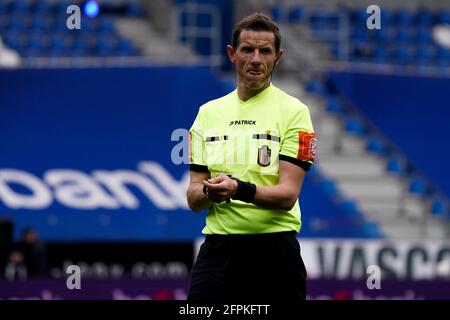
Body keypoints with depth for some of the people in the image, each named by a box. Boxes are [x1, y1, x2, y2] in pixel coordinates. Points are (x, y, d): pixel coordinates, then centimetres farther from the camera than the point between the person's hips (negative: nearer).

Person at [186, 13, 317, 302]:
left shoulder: (293, 111, -3)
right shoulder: (208, 112, 11)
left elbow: (287, 194, -12)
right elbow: (194, 199, 9)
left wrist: (239, 189, -30)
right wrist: (210, 192, -15)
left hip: (273, 251, -3)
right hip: (217, 249, 3)